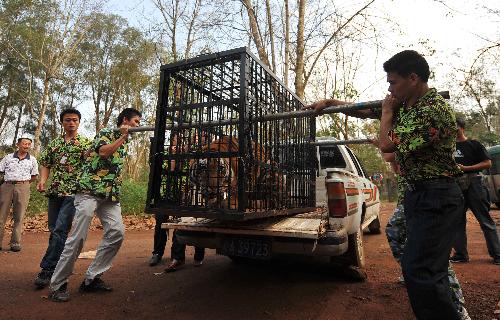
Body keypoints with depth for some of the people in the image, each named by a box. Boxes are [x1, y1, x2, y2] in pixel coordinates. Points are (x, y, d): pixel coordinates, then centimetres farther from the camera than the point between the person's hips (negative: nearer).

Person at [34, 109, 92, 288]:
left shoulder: (85, 143, 2)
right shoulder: (54, 143, 14)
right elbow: (45, 163, 17)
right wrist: (42, 180, 0)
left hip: (73, 192, -5)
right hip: (54, 191, 5)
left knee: (60, 231, -12)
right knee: (54, 231, 11)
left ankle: (47, 270, -5)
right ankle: (57, 266, 26)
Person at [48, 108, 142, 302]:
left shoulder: (125, 143, 21)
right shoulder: (105, 133, 1)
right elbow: (103, 152, -18)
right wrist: (122, 137, -13)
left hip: (111, 195, 7)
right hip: (90, 190, -6)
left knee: (117, 232, -9)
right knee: (78, 236, -8)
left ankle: (92, 278, 3)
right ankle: (57, 284, 6)